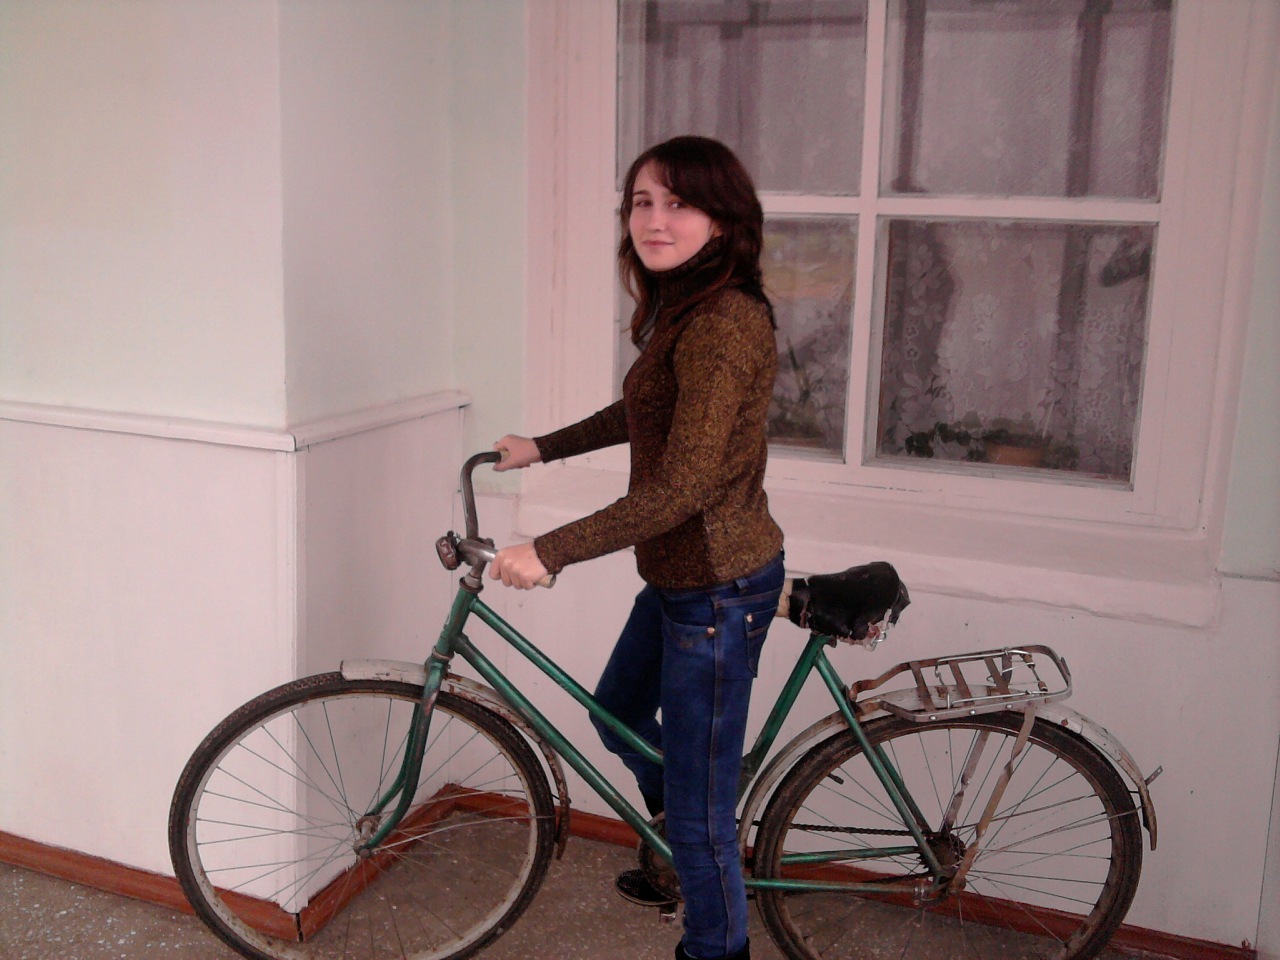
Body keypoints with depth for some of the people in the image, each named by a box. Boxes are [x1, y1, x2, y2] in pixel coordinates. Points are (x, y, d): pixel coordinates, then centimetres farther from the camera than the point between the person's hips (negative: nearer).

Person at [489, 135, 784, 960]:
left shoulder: (723, 324, -25)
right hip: (680, 575, 11)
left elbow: (682, 487, -29)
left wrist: (550, 552, -27)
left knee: (698, 810, 4)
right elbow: (645, 413, 25)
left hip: (717, 587, -11)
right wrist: (542, 448, 29)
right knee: (619, 715, 31)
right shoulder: (682, 308, 8)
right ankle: (683, 857, 54)